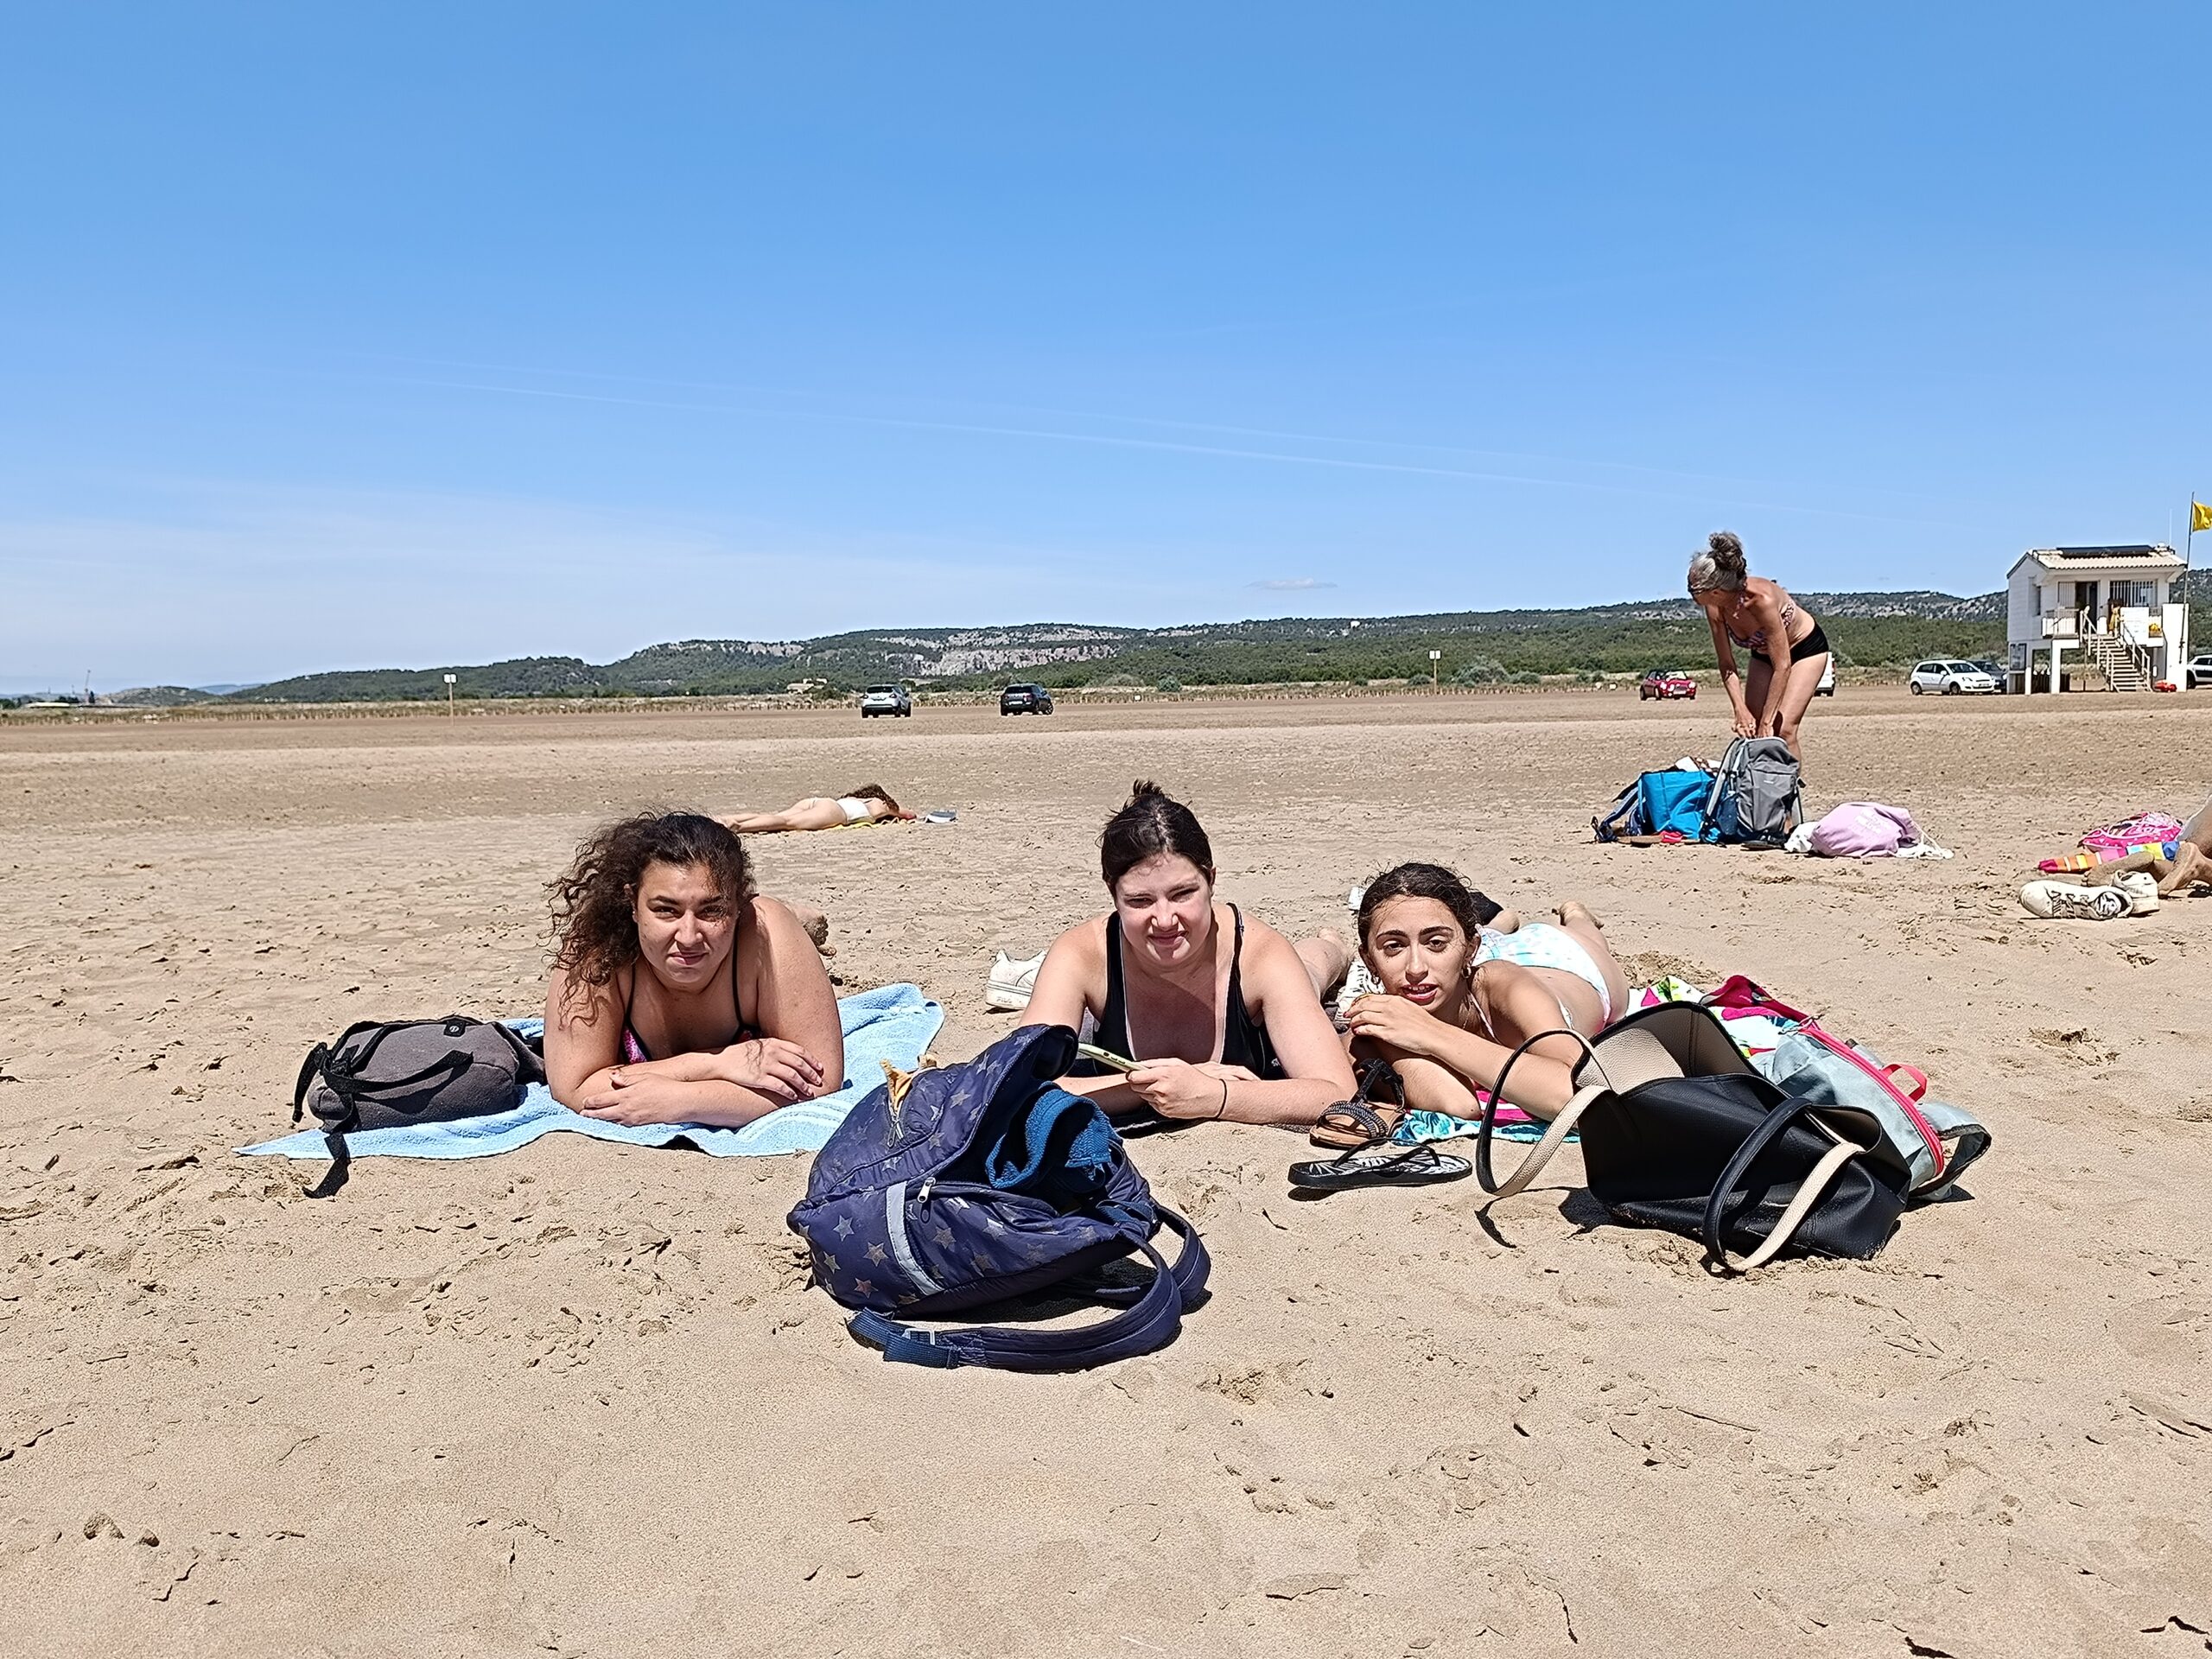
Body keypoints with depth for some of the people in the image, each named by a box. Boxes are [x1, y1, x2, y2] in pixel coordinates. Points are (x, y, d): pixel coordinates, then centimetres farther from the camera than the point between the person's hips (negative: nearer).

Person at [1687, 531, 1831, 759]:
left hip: (1806, 647, -6)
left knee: (1783, 730, -19)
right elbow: (1727, 665, -15)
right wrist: (1741, 711, -25)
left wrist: (1766, 722, -33)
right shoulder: (1715, 608, -23)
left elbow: (1782, 666, -35)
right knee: (1750, 730, -4)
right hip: (1763, 653, 6)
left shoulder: (1762, 599, -39)